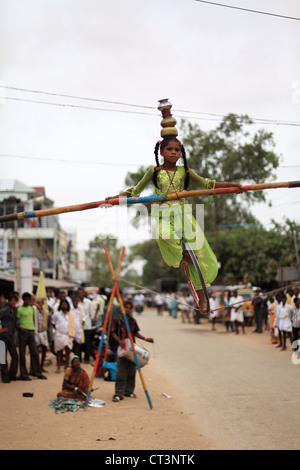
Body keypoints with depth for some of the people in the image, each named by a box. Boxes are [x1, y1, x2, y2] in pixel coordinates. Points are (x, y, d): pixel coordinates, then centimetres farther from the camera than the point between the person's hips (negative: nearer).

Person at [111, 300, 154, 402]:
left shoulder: (132, 321, 10)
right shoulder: (117, 319, -3)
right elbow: (113, 333, -2)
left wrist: (145, 339, 6)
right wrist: (119, 341, -18)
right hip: (122, 348, -5)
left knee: (131, 372, 6)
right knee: (121, 372, -8)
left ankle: (129, 391, 18)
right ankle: (119, 394, -6)